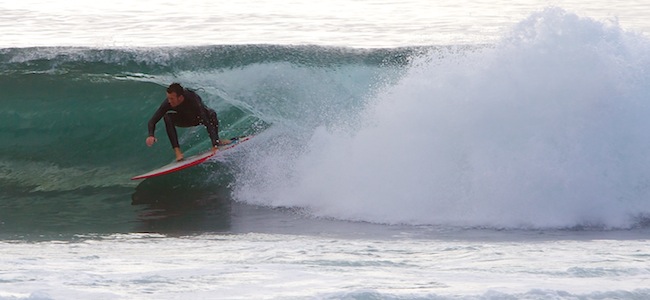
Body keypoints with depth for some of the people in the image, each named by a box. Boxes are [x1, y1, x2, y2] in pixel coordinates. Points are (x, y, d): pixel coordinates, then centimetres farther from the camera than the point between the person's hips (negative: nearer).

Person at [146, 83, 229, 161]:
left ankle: (217, 141, -10)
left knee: (211, 113, -35)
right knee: (167, 117, -29)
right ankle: (177, 150, -28)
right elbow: (153, 121, -26)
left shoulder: (193, 100, -42)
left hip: (199, 117, -2)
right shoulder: (168, 103, -32)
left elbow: (208, 123, -44)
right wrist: (151, 135, -47)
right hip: (185, 119, 2)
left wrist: (215, 145, -52)